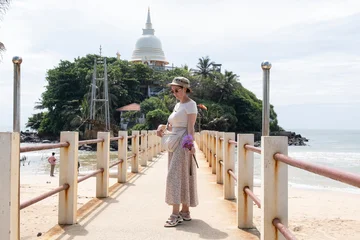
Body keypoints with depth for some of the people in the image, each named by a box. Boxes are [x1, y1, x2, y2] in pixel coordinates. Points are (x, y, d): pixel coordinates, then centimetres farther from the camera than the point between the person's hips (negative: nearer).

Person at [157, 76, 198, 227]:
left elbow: (191, 127, -15)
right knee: (181, 176, 9)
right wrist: (162, 127, 2)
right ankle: (185, 212, 15)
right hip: (174, 143, 9)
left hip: (183, 143, -9)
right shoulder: (178, 105, 19)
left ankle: (176, 214, -15)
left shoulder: (190, 104, -6)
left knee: (175, 175, -14)